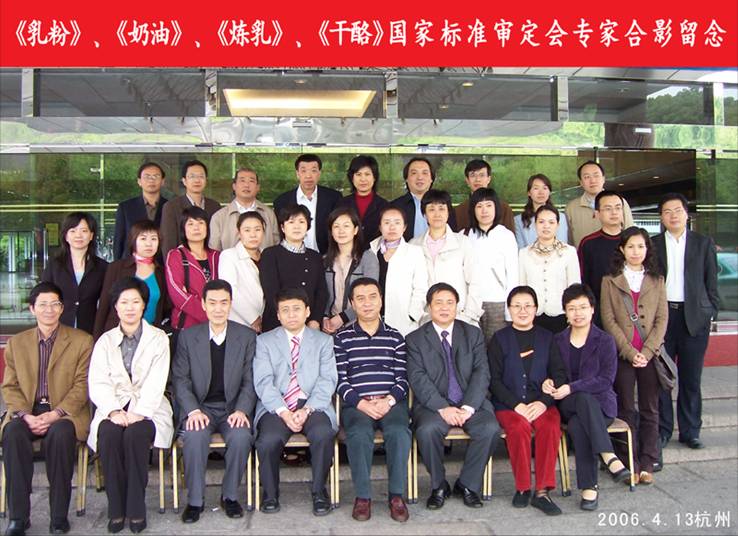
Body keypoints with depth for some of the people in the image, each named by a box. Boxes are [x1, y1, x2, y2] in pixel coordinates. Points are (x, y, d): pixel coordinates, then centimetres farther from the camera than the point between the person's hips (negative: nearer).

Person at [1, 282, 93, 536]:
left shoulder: (82, 341, 6)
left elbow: (82, 385, -2)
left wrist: (55, 414, -16)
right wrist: (26, 415, -11)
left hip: (65, 413, -2)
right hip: (27, 412, 3)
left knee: (60, 434, -35)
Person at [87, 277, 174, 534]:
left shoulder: (158, 338, 7)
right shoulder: (105, 341, 13)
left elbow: (156, 383, -5)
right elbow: (98, 383, 2)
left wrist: (138, 413, -19)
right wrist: (113, 411, -16)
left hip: (148, 408, -2)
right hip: (114, 407, 2)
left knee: (135, 434, -32)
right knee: (109, 434, -30)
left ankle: (136, 509, -19)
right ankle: (116, 509, -18)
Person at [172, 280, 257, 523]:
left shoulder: (247, 336, 4)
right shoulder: (188, 336, 5)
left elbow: (250, 381, 2)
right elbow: (180, 379, 1)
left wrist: (241, 410, -15)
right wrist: (193, 410, -15)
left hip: (233, 407, 0)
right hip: (200, 407, 0)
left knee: (241, 436, -30)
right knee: (194, 436, -31)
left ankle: (230, 496, -7)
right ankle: (195, 500, -12)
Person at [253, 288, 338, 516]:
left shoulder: (324, 341, 15)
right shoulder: (264, 341, 13)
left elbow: (327, 381, 3)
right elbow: (263, 382, 1)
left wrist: (307, 409, -13)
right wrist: (283, 412, -14)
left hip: (313, 406, 0)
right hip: (276, 407, 0)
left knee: (323, 433, -31)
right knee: (268, 440, -30)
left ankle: (319, 491, -8)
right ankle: (270, 494, -2)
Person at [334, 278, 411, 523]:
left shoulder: (395, 337, 15)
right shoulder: (342, 337, 10)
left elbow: (402, 378, 8)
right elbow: (340, 380, 2)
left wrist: (388, 401, -10)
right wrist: (362, 404, -11)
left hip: (391, 402, 1)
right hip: (356, 404, -1)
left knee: (399, 432, -30)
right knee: (359, 434, -33)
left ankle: (396, 495, -15)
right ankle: (362, 496, -16)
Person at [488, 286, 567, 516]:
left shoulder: (547, 337, 12)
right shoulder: (500, 339, 7)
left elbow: (559, 374, 6)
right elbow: (494, 380, 1)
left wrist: (543, 402, -11)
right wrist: (518, 405, -13)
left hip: (541, 402, 1)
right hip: (508, 403, -1)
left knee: (551, 427, -30)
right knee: (520, 427, -32)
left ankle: (542, 492, -21)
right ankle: (522, 488, -14)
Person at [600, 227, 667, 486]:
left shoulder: (657, 280, 10)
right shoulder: (610, 280, 5)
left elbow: (662, 319, 3)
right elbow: (608, 319, -2)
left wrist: (646, 352, -9)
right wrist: (630, 352, -11)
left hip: (651, 354, 2)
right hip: (622, 355, -1)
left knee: (650, 411, 5)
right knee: (626, 411, 3)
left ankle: (647, 464, 14)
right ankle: (630, 465, 10)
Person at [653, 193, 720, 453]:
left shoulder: (703, 243, 8)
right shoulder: (652, 245, 6)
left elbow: (711, 281, 8)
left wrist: (711, 311, 1)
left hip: (694, 316, 0)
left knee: (691, 378, 5)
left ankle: (690, 431, 16)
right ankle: (662, 429, 14)